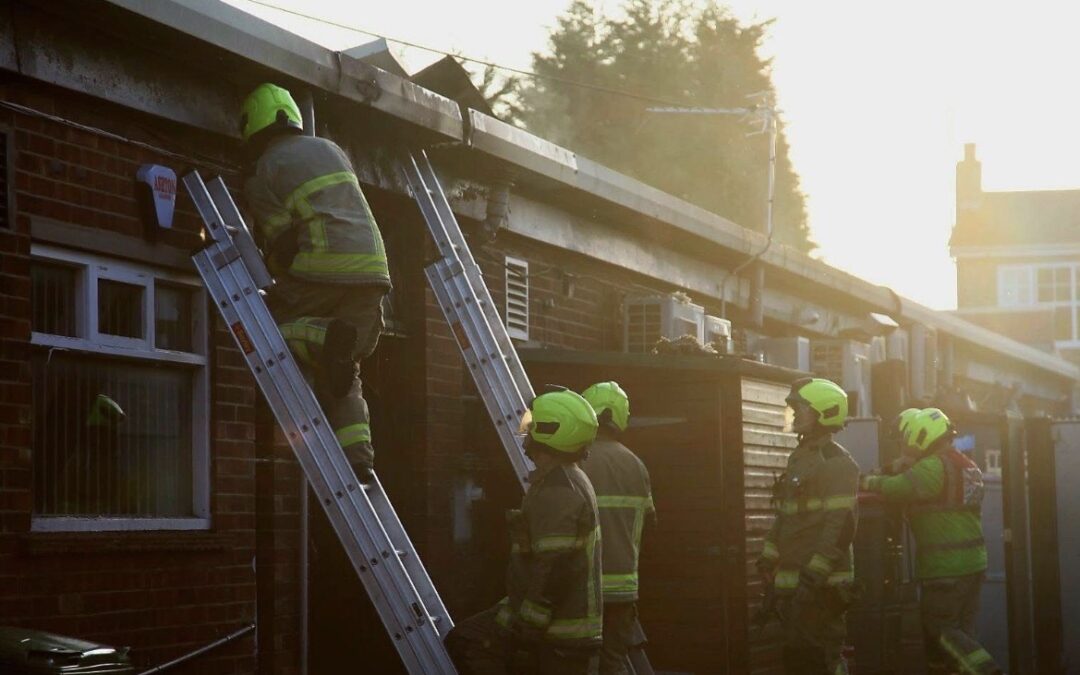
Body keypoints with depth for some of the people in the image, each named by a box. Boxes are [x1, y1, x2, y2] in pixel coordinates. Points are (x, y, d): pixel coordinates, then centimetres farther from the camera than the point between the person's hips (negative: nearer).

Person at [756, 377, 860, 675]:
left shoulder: (836, 463, -12)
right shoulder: (799, 458, 18)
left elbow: (841, 524, -20)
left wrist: (816, 574, -25)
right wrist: (768, 557, 16)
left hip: (822, 584, -10)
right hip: (793, 582, 10)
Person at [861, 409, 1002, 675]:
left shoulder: (935, 466, -14)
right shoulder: (969, 467, 17)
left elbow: (898, 489, -26)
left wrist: (872, 482, -7)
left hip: (945, 567, -9)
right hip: (973, 563, 9)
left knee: (941, 631, -2)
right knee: (961, 631, 11)